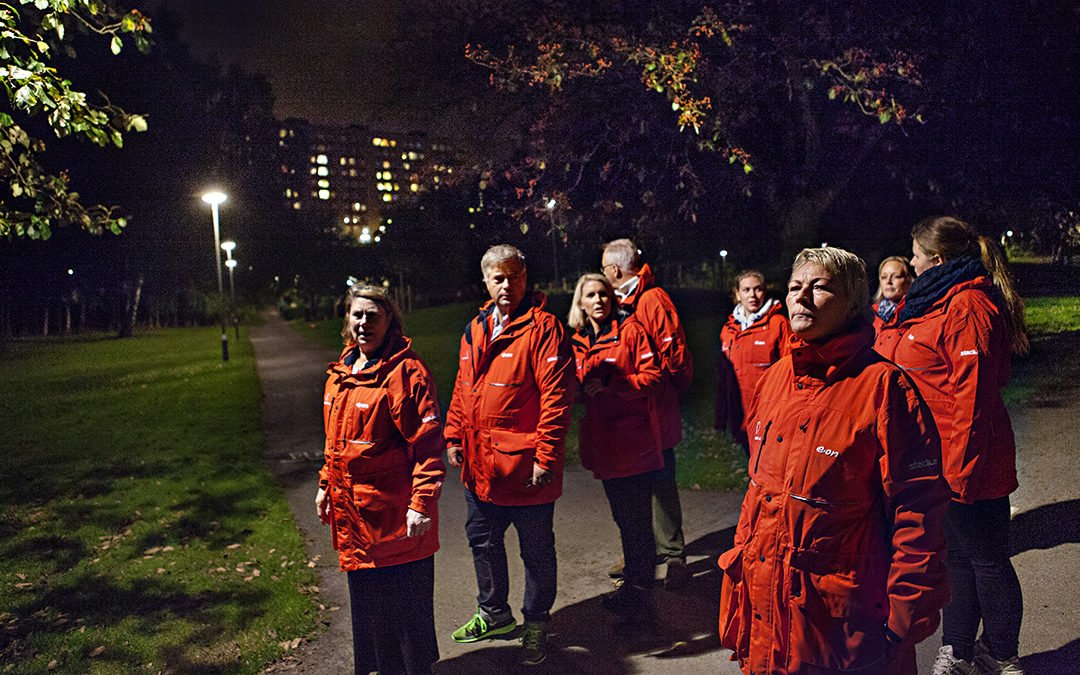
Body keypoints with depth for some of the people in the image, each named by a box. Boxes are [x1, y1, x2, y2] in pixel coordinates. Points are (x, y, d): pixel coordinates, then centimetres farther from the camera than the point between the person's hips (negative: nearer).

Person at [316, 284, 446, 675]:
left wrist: (422, 502, -22)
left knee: (404, 601, 5)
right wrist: (326, 485, 20)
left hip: (395, 515, -8)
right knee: (366, 598, 21)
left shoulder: (405, 371, -16)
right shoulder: (340, 372, 10)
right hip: (352, 511, 8)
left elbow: (427, 444, -19)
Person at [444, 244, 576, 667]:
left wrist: (546, 456, -20)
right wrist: (454, 437, 11)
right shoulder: (475, 331, 9)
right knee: (482, 540, 22)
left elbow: (556, 395, -18)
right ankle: (494, 613, 43)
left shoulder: (543, 328, -14)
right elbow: (462, 389, 17)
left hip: (526, 468, -7)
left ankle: (536, 625, 29)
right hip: (480, 465, 8)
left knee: (536, 551, 10)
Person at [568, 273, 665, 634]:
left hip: (634, 438, -6)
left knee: (638, 521, -2)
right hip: (603, 439, 7)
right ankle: (632, 587, 33)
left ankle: (640, 603, 7)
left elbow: (653, 374, -11)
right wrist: (583, 386, -1)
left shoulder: (630, 330, -6)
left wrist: (611, 384, -21)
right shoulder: (578, 342, 12)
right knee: (623, 518, 19)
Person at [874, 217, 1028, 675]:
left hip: (963, 464, -10)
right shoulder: (936, 302, 12)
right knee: (957, 555, 18)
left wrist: (961, 466, -21)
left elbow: (973, 395, -22)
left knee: (986, 559, 8)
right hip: (939, 459, 10)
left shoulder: (968, 307, -19)